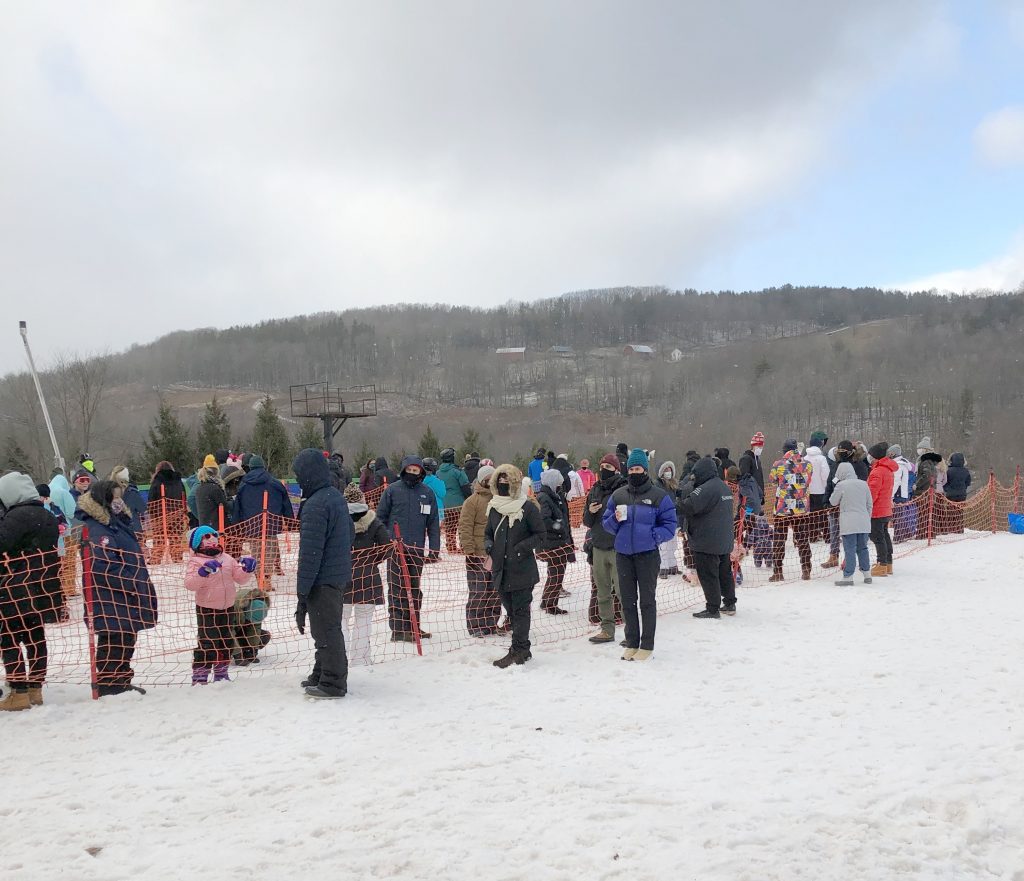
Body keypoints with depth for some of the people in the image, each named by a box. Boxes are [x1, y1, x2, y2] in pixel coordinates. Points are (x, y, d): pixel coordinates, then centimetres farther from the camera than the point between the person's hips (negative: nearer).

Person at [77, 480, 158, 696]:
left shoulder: (117, 523, 16)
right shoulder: (95, 530, -17)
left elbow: (133, 559, 23)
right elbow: (105, 566, -25)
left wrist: (143, 584, 18)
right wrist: (131, 584, -21)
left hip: (126, 597, 10)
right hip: (110, 600, -10)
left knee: (126, 640, 16)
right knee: (114, 642, -4)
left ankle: (122, 682, 27)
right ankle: (108, 684, 6)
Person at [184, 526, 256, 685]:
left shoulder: (227, 559, 8)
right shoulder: (196, 562, -9)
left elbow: (239, 578, 11)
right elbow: (189, 584, -21)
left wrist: (247, 570, -8)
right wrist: (202, 572, -34)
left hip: (227, 607, 6)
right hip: (207, 609, -6)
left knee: (226, 642, 15)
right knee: (207, 644, -7)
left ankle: (221, 674, 29)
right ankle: (199, 677, 3)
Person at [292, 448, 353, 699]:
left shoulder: (315, 505, -20)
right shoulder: (338, 497, 9)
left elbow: (310, 552, -21)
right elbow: (348, 536, 19)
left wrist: (302, 590, -18)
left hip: (323, 580, -9)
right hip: (340, 575, 10)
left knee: (325, 631, 0)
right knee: (328, 628, 20)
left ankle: (332, 683, 6)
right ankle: (322, 674, 32)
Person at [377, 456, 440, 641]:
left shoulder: (427, 493, 7)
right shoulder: (392, 490, -1)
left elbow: (433, 522, 9)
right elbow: (380, 517, 3)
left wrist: (434, 548, 4)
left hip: (417, 548, 3)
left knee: (414, 588, 11)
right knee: (397, 588, -2)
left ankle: (413, 625, 20)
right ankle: (398, 629, 0)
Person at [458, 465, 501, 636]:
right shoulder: (473, 501, -6)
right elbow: (465, 527, -9)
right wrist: (469, 550, -15)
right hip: (479, 554, -6)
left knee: (496, 591, 10)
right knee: (479, 591, -3)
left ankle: (491, 624, 21)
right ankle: (475, 626, 8)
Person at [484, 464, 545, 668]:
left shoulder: (528, 507, -7)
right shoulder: (493, 508, 10)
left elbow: (540, 534, -4)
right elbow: (488, 534, 20)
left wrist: (521, 548, -16)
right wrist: (488, 546, -1)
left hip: (522, 569, -6)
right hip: (501, 568, 6)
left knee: (520, 610, -2)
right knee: (511, 610, 12)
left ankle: (518, 650, 1)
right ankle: (522, 648, 21)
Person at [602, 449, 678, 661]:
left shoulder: (659, 496, -4)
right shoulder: (618, 495, 7)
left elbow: (670, 525, -3)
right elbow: (606, 523, 12)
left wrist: (652, 536, -16)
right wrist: (615, 520, -10)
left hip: (647, 554, -4)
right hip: (623, 554, 4)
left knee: (647, 600, 4)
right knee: (628, 600, 10)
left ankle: (647, 645, 11)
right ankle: (631, 643, 20)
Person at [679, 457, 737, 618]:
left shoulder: (705, 489, -21)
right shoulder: (724, 487, 11)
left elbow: (687, 506, -27)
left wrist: (688, 487, -9)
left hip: (707, 543, -9)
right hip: (725, 542, 9)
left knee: (708, 575, -1)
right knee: (725, 572, 18)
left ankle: (713, 609, 3)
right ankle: (729, 603, 26)